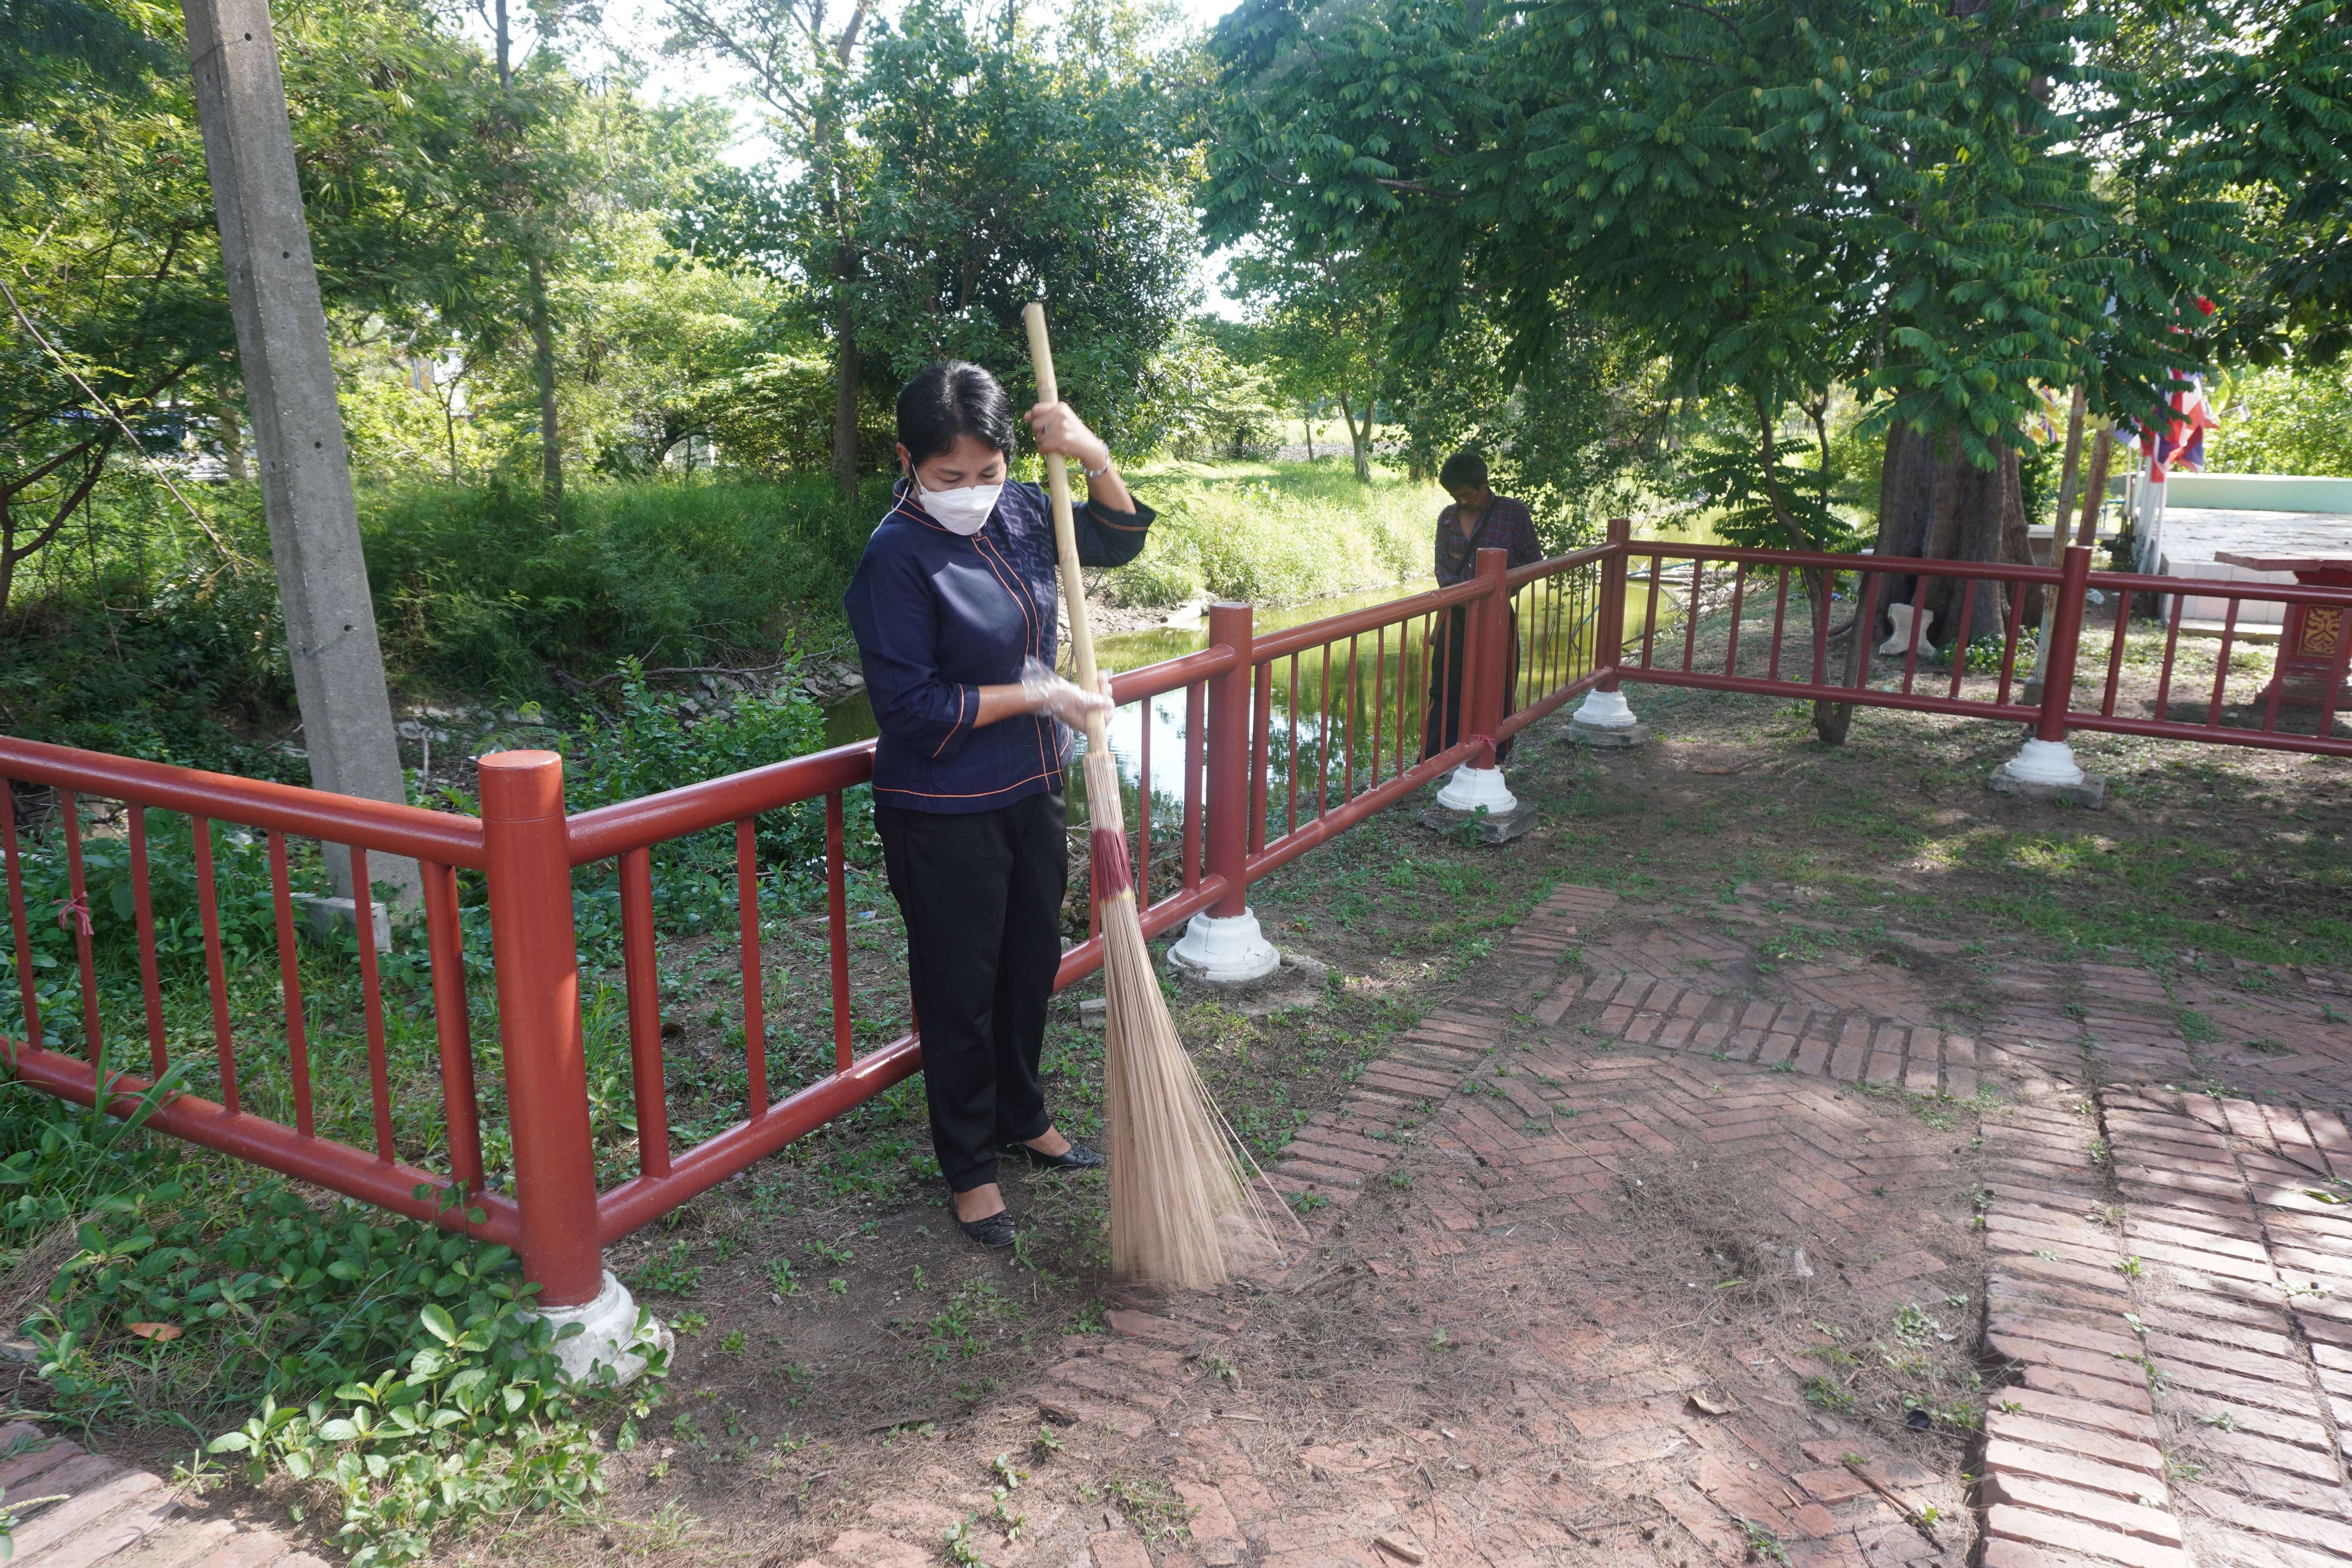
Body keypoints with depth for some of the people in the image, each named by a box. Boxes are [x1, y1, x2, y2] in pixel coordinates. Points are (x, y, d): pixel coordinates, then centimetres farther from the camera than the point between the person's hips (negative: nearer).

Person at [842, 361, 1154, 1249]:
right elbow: (909, 707, -22)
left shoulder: (1019, 515, 0)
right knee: (960, 991, 7)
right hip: (944, 817, -7)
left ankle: (1022, 1119, 44)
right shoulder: (897, 557, -20)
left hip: (1032, 793, 7)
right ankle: (970, 1167, 27)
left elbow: (1118, 542, 11)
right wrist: (1035, 695, -19)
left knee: (1032, 965, 21)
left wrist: (1094, 456, -7)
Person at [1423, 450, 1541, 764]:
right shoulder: (1448, 518, 7)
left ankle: (1497, 754, 24)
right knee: (1445, 687, 3)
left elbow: (1533, 561, -1)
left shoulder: (1514, 512, -4)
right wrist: (1449, 584, -8)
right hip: (1456, 616, 3)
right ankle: (1432, 758, 9)